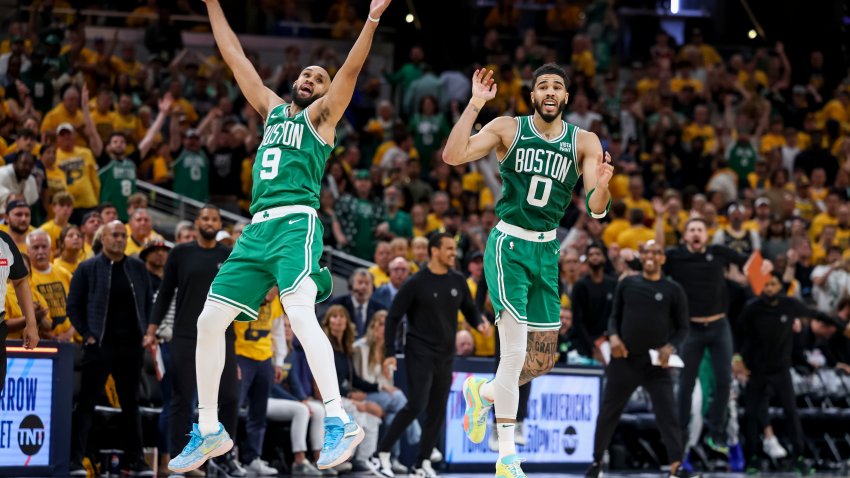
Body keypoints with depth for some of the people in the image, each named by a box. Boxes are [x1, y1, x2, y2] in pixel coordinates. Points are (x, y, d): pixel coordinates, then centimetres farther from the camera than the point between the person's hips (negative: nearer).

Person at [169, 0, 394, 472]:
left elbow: (351, 70, -4)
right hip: (257, 229, 7)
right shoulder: (273, 110, 26)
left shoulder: (321, 115, 10)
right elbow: (235, 58, 28)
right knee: (208, 322, 4)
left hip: (295, 223, -7)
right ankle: (208, 431, 13)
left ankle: (338, 423, -34)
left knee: (300, 313, -27)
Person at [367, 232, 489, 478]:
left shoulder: (458, 281, 7)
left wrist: (480, 323, -8)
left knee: (437, 412, 5)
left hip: (445, 356, 6)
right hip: (420, 353, -6)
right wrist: (389, 353, -10)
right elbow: (393, 317, -4)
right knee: (417, 405, -18)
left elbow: (470, 311, 16)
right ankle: (380, 456, -11)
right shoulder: (416, 283, -7)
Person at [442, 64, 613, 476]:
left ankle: (483, 392, 38)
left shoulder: (584, 143, 1)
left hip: (547, 251, 4)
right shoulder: (508, 129, -5)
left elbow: (596, 209, -7)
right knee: (515, 351, -16)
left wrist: (601, 187, -30)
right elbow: (453, 156, -17)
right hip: (509, 246, -4)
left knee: (543, 361, 9)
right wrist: (475, 104, -22)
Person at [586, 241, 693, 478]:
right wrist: (614, 336, -7)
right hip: (624, 360, 2)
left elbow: (682, 327, 5)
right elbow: (615, 316, 13)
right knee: (608, 413, 10)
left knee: (668, 414, -13)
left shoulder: (673, 290, 2)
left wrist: (670, 347, -14)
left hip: (656, 363, -2)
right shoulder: (627, 284, 6)